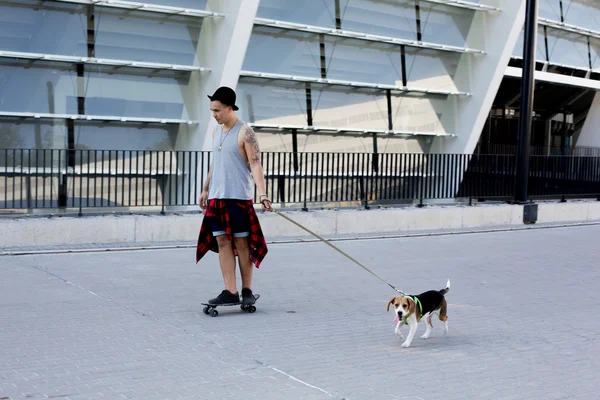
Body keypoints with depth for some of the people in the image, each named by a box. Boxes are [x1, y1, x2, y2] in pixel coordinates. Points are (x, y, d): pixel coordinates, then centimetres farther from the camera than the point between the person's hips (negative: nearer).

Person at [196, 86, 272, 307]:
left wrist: (262, 193, -25)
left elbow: (255, 164, -15)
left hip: (238, 197, -7)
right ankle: (230, 291, 3)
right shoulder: (216, 131, 13)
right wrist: (205, 189, 23)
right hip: (216, 197, 7)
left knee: (241, 243, 0)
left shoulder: (245, 132, -8)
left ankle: (247, 291, 10)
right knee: (222, 243, 2)